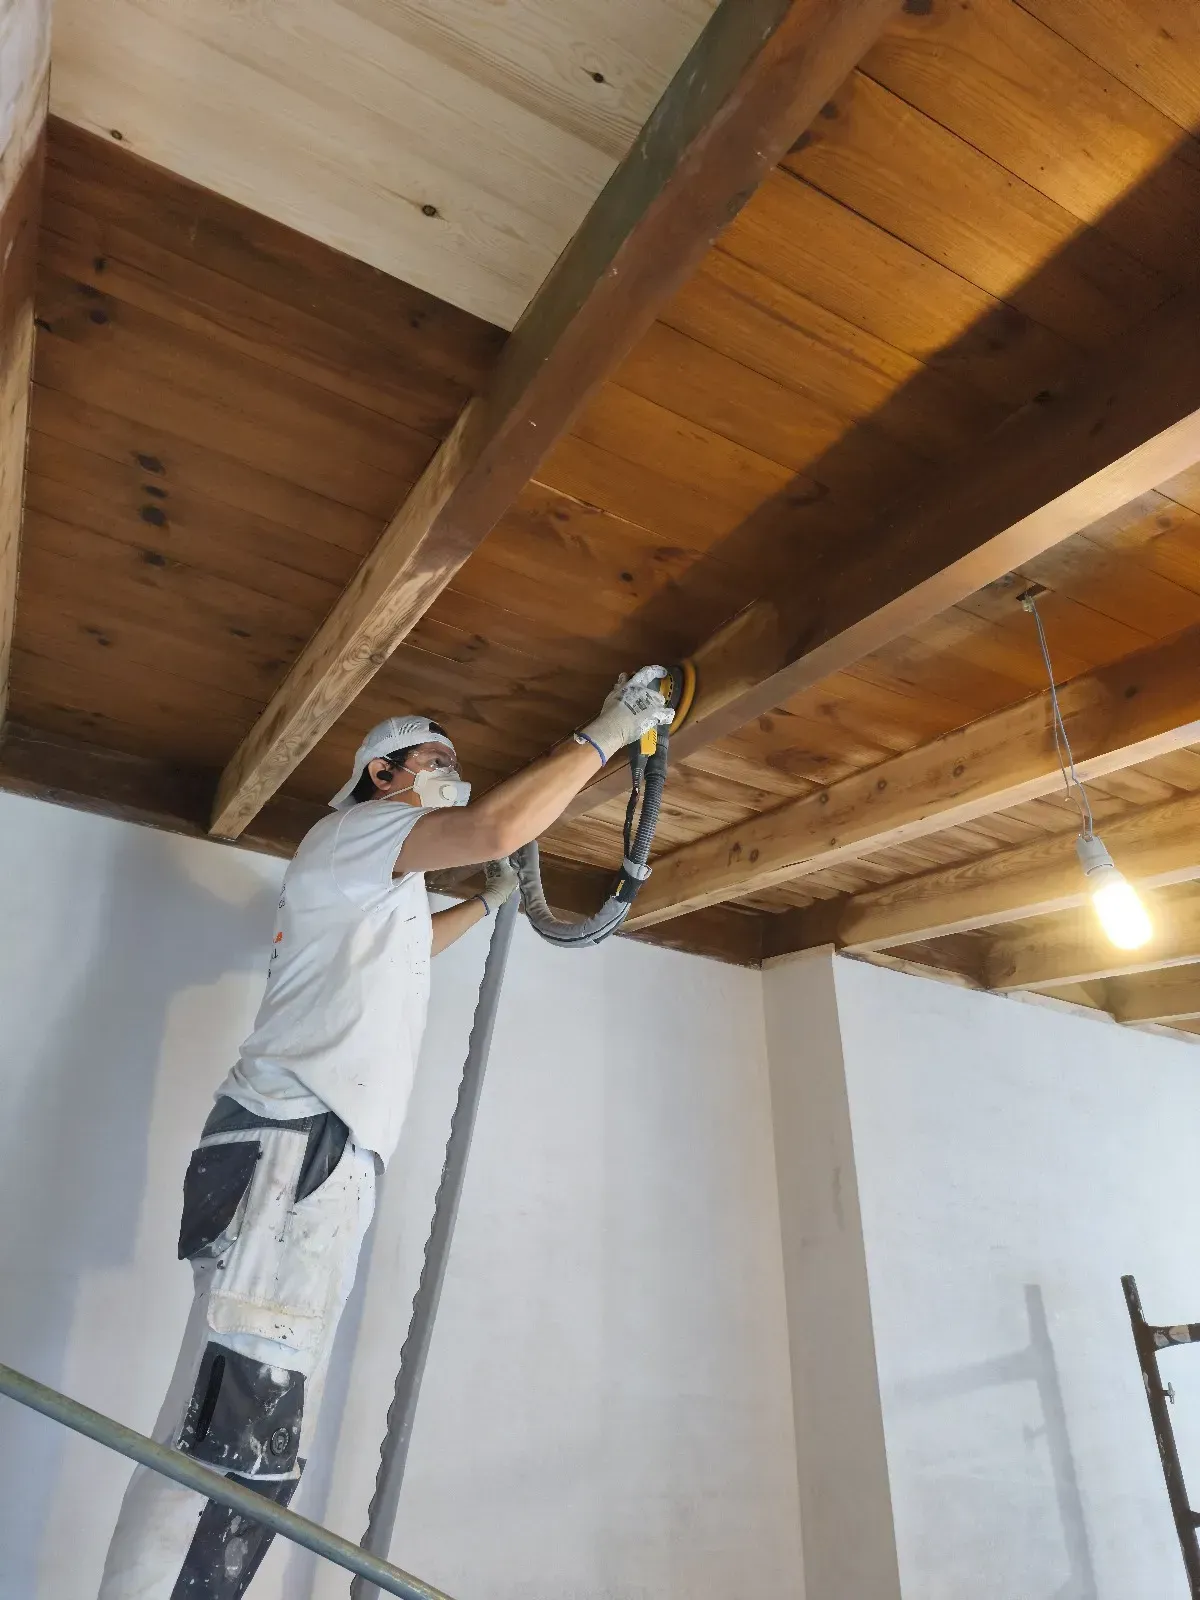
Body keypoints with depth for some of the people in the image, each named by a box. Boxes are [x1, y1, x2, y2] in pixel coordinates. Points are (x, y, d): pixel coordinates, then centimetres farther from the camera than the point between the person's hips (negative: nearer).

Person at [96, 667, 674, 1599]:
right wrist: (606, 736, -8)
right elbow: (496, 827, -18)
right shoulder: (355, 829, 1)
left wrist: (489, 905, 49)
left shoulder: (386, 890, 30)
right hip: (292, 1148, -10)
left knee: (264, 1445, 7)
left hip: (330, 1164, 10)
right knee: (231, 1428, -15)